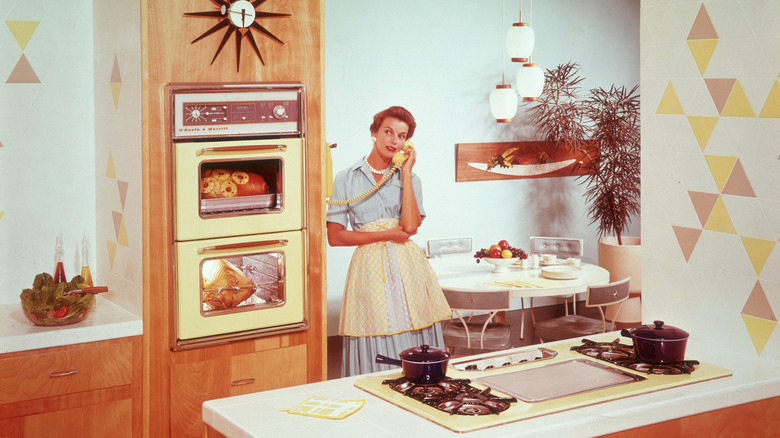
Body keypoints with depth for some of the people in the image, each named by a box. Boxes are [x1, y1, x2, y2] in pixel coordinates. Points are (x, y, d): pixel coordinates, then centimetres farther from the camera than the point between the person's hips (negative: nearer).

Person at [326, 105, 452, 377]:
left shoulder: (409, 179, 12)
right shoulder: (347, 179, 5)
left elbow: (410, 226, -7)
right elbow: (334, 237, -2)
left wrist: (406, 172, -4)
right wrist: (386, 234, -7)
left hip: (407, 265, 2)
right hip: (369, 266, -2)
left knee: (415, 348, -1)